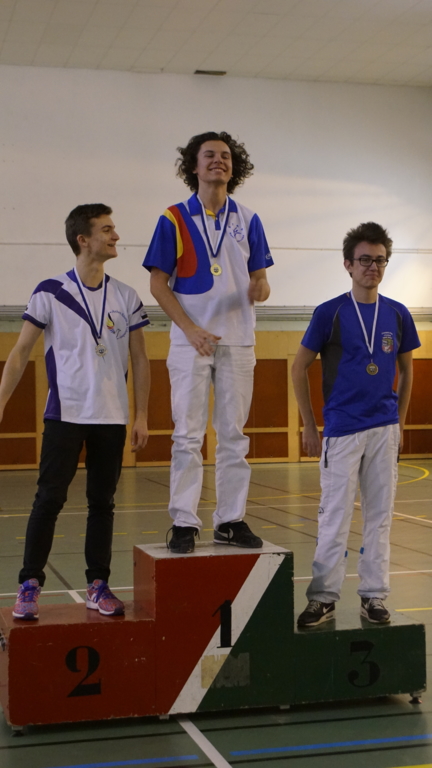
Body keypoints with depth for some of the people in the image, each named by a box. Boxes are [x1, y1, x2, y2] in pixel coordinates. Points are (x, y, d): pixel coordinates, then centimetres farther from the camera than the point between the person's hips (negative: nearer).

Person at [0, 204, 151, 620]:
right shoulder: (50, 293, -3)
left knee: (102, 502, 7)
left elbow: (139, 359, 9)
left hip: (112, 418, 3)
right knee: (49, 499, -5)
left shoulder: (126, 297, 5)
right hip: (64, 414, -3)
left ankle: (98, 586, 15)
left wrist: (141, 416, 4)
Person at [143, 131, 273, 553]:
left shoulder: (247, 220, 9)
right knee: (188, 436, -3)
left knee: (233, 435, 6)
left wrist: (260, 288, -15)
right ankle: (184, 523, 3)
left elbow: (258, 279, 10)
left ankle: (231, 520, 14)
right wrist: (191, 329, -13)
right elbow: (158, 283, -2)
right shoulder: (174, 219, 0)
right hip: (191, 341, -3)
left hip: (238, 340, 3)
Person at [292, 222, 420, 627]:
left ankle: (373, 597, 19)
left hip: (384, 431, 3)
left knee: (379, 516, 8)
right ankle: (323, 597, 11)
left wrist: (400, 422, 14)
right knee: (334, 517, 0)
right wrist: (310, 427, 1)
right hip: (341, 430, -3)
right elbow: (299, 368, 2)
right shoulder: (329, 313, -4)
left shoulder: (398, 314, 5)